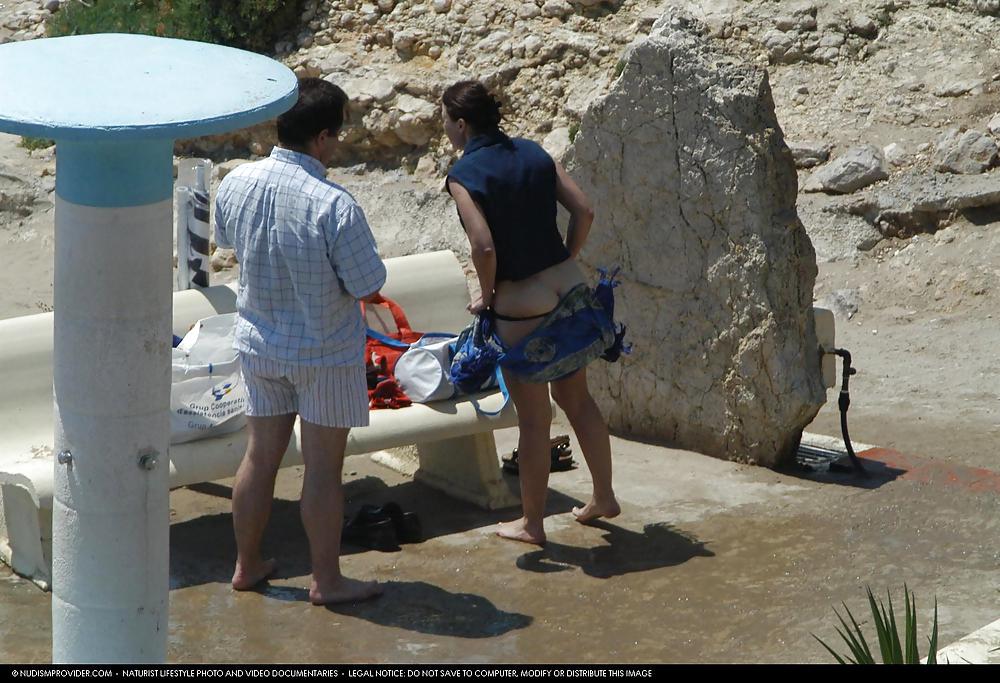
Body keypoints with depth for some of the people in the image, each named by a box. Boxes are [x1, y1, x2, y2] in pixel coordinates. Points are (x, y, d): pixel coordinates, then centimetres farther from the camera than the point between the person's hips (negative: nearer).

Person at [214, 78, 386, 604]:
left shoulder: (236, 184, -9)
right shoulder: (334, 205, -27)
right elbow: (369, 288, -19)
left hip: (259, 342, 5)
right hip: (325, 352, -5)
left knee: (260, 455, 18)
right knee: (323, 467, 7)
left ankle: (247, 565, 30)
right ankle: (327, 580, 18)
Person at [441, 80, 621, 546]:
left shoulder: (463, 175, -15)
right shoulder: (532, 154, 3)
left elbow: (484, 247, -24)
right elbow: (583, 211, 2)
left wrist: (486, 296, -7)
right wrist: (565, 263, 13)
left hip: (520, 306, -6)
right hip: (568, 289, 6)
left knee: (533, 420, 6)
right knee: (576, 398, 22)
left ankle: (531, 523, 20)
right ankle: (604, 497, 33)